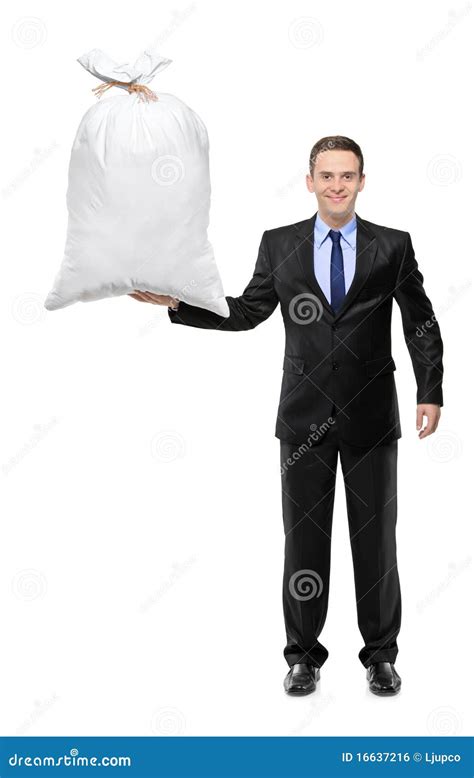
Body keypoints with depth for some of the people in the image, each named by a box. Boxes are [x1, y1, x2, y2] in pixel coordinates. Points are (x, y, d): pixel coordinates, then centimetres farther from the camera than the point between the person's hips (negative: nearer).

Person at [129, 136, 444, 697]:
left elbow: (422, 325, 2)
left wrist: (430, 392, -7)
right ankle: (304, 654, 22)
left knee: (376, 537, 7)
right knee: (304, 536, 8)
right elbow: (246, 312, 9)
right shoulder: (279, 245, 3)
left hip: (371, 417, 0)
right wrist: (176, 301, -1)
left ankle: (380, 654, 23)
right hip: (305, 416, 1)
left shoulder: (393, 247, 1)